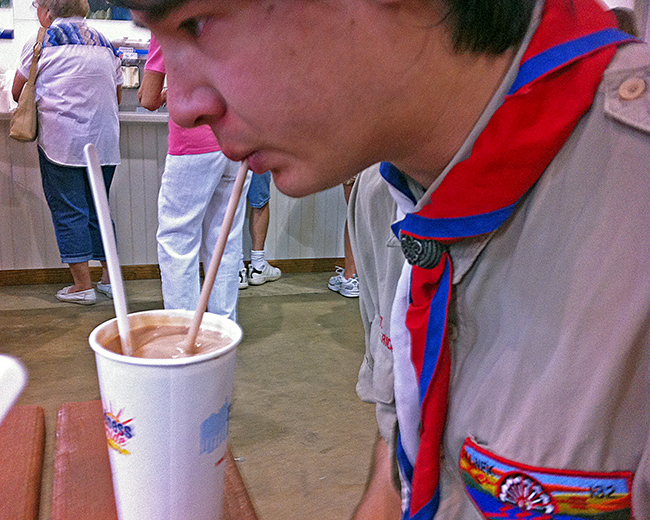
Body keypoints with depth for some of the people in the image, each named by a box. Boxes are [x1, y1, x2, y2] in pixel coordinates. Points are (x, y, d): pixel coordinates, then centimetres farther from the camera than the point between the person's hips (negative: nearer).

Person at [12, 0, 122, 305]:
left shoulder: (42, 42, -1)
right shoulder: (104, 43, 14)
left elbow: (17, 92, 8)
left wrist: (39, 100, 27)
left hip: (63, 141, -5)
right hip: (105, 141, 5)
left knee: (68, 212, 1)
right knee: (98, 209, 14)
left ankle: (83, 285, 3)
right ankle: (110, 279, 17)